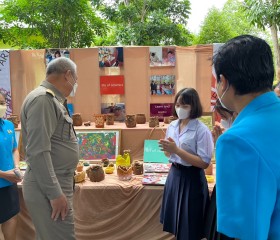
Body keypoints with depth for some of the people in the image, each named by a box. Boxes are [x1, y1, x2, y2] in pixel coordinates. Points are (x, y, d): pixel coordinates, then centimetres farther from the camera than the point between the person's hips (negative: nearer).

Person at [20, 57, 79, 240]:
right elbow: (38, 152, -24)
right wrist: (55, 193, -23)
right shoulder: (43, 99, -17)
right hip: (48, 188, -9)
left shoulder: (51, 100, 13)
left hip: (57, 183, 9)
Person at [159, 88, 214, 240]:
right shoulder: (172, 126, 3)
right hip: (174, 175, 6)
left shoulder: (202, 130, -17)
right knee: (176, 222, 20)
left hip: (192, 179, -6)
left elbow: (204, 163, -20)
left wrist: (177, 150, -25)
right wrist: (167, 149, -11)